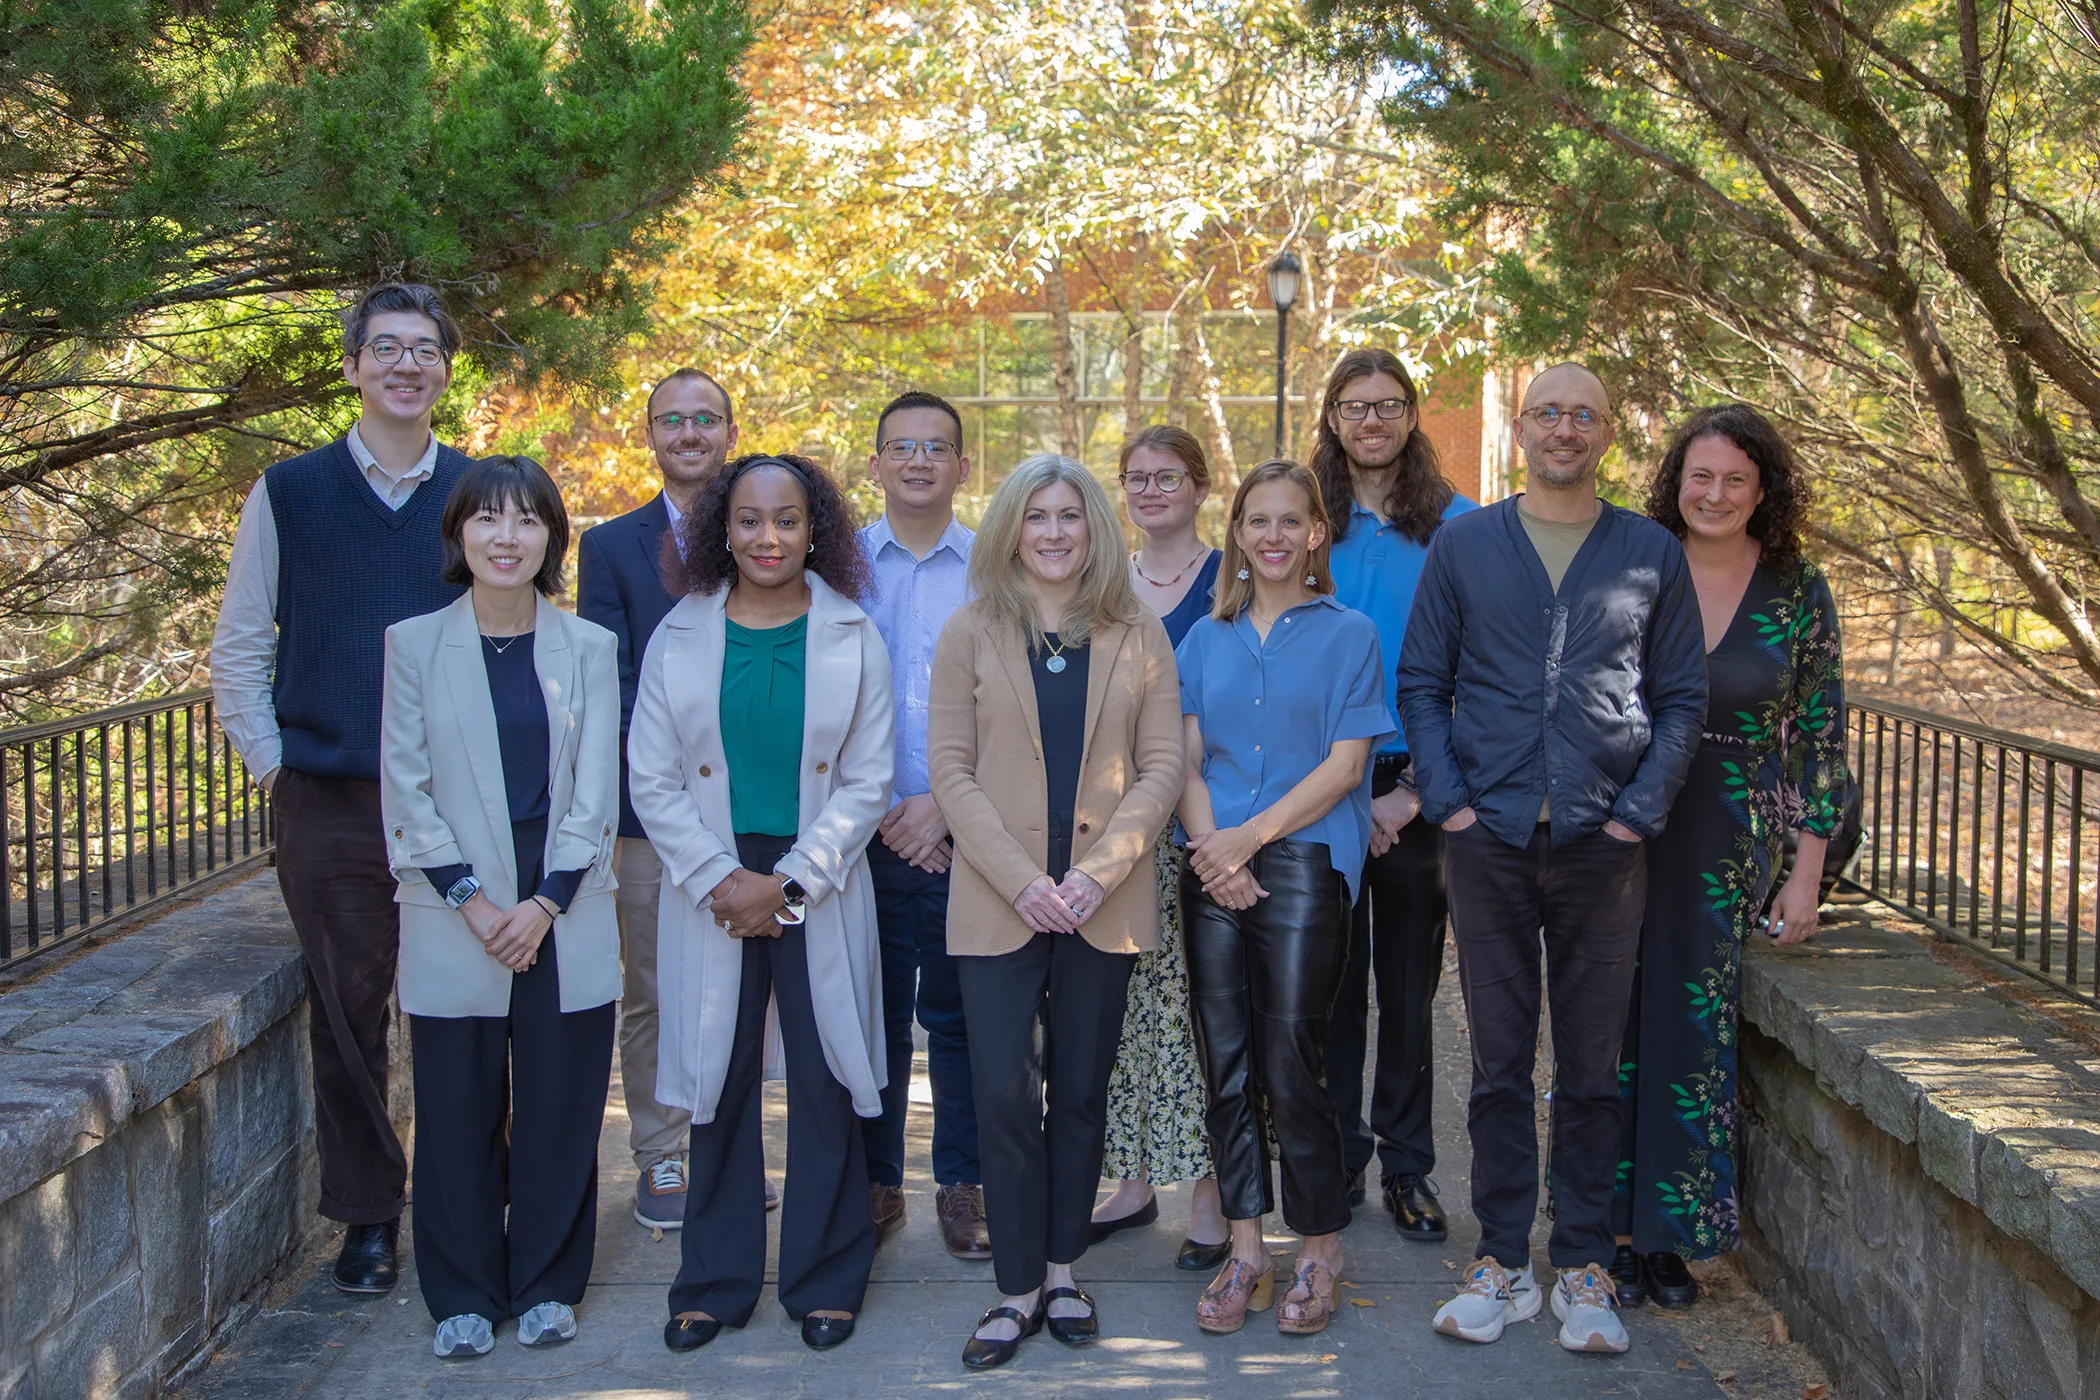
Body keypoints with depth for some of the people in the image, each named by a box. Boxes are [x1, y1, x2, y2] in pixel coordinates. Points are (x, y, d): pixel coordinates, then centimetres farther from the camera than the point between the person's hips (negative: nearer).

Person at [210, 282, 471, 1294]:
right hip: (329, 803, 0)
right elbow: (238, 651, 9)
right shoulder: (288, 494, 6)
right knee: (348, 1011, 5)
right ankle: (367, 1218, 18)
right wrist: (271, 762, 1)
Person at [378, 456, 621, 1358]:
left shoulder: (588, 648, 4)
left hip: (564, 923, 1)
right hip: (453, 925, 0)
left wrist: (545, 904, -8)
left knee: (559, 1110, 5)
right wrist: (472, 902, -8)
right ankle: (463, 1297, 19)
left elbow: (596, 791, 2)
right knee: (458, 1113, 4)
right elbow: (405, 788, -1)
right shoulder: (414, 644, 2)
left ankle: (547, 1285, 21)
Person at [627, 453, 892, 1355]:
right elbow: (652, 780, 2)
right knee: (720, 1085, 6)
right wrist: (721, 881, -9)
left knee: (825, 1086, 3)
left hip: (819, 896, -1)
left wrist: (789, 884, -9)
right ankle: (715, 1282, 20)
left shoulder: (853, 639, 2)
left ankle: (825, 1280, 18)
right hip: (711, 894, 1)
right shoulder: (680, 637, 4)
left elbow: (867, 783, -1)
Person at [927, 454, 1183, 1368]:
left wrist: (1097, 873, -11)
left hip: (1103, 905, 1)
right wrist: (1018, 878, -12)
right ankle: (1018, 1287, 8)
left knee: (1079, 1092, 8)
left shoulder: (1138, 638, 5)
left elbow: (1162, 767, 1)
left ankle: (1062, 1270, 22)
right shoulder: (971, 633, 3)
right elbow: (952, 769, -2)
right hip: (998, 903, -1)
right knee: (1005, 1095, -3)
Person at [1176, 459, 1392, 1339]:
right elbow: (1187, 758, 10)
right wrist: (1211, 848, -7)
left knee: (1290, 1059, -5)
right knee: (1226, 1059, 3)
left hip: (1305, 861, -3)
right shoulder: (1207, 639, 15)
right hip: (1215, 870, 4)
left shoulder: (1347, 634, 5)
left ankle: (1319, 1249, 11)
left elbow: (1346, 763, -3)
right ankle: (1245, 1251, 13)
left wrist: (1253, 835, -11)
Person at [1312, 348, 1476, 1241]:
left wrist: (1417, 789, -9)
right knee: (1332, 981, 6)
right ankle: (1337, 1160, 19)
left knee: (1410, 987, 6)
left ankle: (1406, 1168, 18)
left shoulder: (1457, 528, 2)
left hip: (1417, 789, -1)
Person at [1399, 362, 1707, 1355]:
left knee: (1592, 1068, 6)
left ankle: (1584, 1270, 17)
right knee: (1499, 1063, 6)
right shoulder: (1462, 546, 7)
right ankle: (1502, 1262, 17)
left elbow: (1682, 700, 7)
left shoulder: (1652, 555, 7)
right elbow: (1421, 683, 7)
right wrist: (1448, 800, -4)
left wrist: (1637, 814, -5)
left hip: (1602, 846, 0)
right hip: (1490, 842, 0)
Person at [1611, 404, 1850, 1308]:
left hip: (1729, 849, 0)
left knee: (1696, 1028, 3)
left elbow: (1820, 737, 2)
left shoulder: (1798, 595, 0)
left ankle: (1671, 1232, 17)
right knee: (1616, 1022, 1)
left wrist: (1806, 875, -1)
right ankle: (1615, 1230, 14)